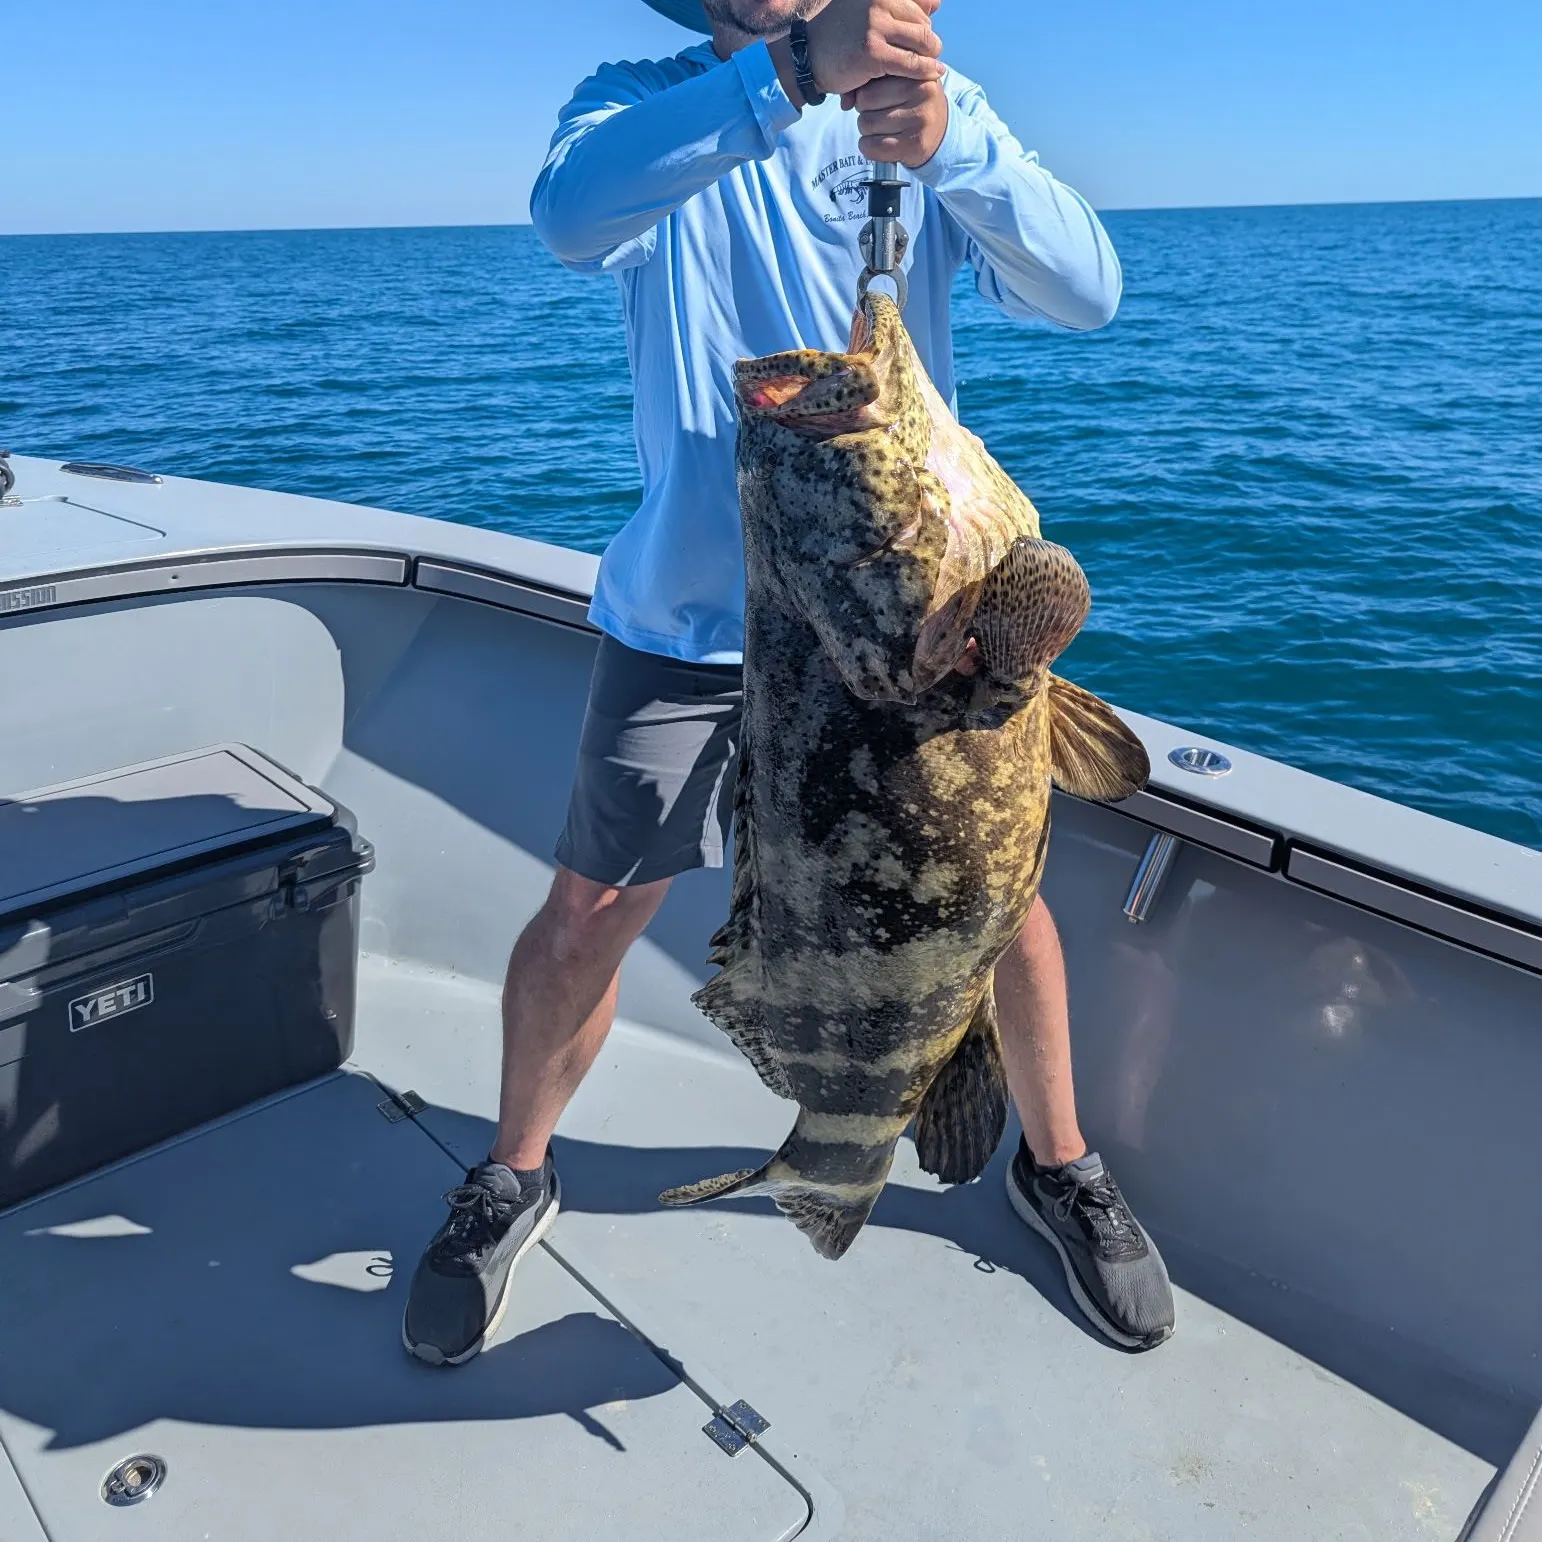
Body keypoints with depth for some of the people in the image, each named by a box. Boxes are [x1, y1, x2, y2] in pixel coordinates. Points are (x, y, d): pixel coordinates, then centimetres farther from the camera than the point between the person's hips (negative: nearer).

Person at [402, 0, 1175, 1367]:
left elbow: (1086, 290, -11)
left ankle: (1058, 1165, 34)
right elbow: (570, 215, -22)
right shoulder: (640, 110, 3)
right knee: (587, 912, 3)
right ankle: (513, 1181, 31)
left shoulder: (932, 116, 5)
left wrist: (952, 142, -28)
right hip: (687, 614, 0)